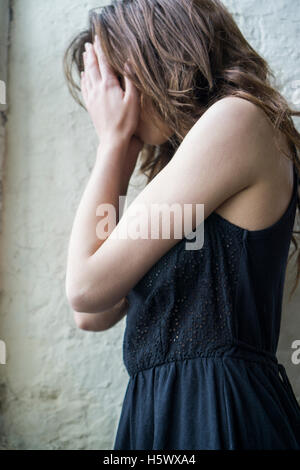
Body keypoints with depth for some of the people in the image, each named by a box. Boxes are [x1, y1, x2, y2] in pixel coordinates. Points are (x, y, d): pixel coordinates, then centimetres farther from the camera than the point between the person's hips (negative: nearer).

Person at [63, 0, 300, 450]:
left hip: (217, 415, -9)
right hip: (162, 407, 9)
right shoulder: (181, 162, 16)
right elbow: (94, 316, 10)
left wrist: (113, 138, -2)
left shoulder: (236, 118, -11)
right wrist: (122, 155, 12)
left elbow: (86, 288, -15)